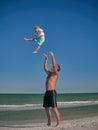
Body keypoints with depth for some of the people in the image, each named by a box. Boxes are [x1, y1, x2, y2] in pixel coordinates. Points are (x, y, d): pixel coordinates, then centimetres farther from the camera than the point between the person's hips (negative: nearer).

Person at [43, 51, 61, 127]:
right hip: (47, 92, 8)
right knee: (47, 108, 10)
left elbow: (54, 65, -16)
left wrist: (52, 56, -10)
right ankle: (49, 122, 20)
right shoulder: (49, 73, 19)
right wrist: (46, 59, 28)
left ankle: (58, 123, -3)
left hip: (52, 92, -8)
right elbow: (45, 68, 30)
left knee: (54, 108, -9)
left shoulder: (55, 74, -3)